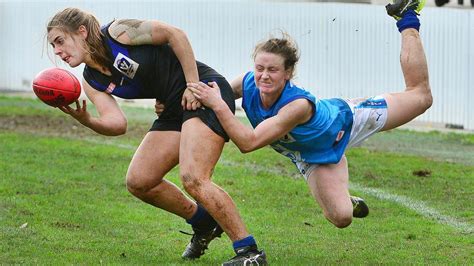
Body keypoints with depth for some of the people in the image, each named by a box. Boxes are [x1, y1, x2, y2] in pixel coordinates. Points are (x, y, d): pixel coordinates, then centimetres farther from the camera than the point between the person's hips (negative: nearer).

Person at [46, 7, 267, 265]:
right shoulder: (92, 82, 8)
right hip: (175, 108, 9)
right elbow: (117, 124, -5)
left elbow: (175, 34, -12)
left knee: (192, 178, -23)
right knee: (138, 181, 6)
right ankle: (203, 222, 24)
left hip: (204, 90, -9)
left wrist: (193, 85, -16)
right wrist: (85, 120, -25)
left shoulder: (117, 32, -12)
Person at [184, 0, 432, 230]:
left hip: (345, 118, -4)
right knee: (340, 218, -10)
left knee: (419, 94, 11)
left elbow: (249, 142, -52)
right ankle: (347, 200, 28)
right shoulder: (248, 83, -32)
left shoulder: (299, 105, -47)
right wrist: (196, 94, -29)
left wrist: (217, 105, -56)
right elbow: (220, 93, -8)